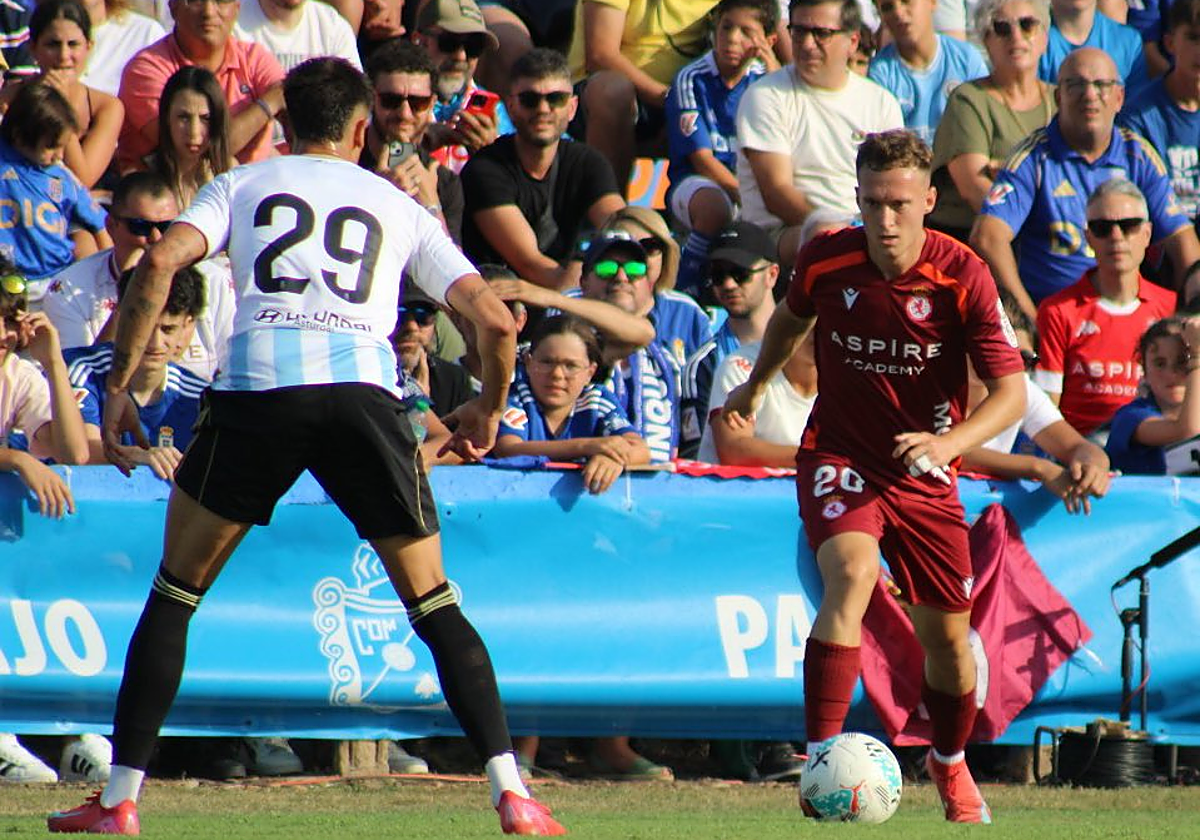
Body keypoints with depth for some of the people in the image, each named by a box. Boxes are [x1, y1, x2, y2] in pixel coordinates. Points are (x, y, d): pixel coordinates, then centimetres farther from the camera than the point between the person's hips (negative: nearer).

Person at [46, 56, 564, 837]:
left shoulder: (242, 185, 22)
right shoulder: (400, 207, 25)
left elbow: (161, 262, 4)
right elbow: (495, 319, 17)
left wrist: (119, 384, 7)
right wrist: (490, 408, 35)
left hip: (255, 390, -1)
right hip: (363, 388, 1)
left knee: (176, 591, 15)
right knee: (435, 605, 12)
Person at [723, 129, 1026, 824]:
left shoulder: (963, 277, -17)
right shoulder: (826, 260, -10)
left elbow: (1012, 392, -17)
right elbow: (792, 317, 16)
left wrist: (950, 441, -34)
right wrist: (757, 385, 30)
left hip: (924, 473, 1)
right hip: (839, 455, -1)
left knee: (947, 635, 8)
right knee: (851, 573, -30)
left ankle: (951, 766, 38)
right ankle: (820, 759, -36)